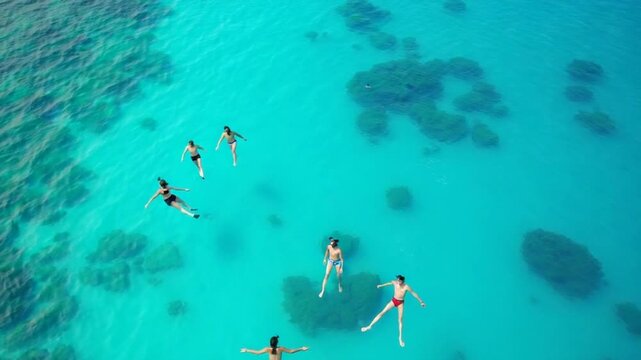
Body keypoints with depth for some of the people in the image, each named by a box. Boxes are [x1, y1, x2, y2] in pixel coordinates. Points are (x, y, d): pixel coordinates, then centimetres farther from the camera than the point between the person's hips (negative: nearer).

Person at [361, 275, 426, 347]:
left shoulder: (406, 287, -21)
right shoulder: (394, 282, -11)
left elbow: (414, 294, -12)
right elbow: (389, 283, 11)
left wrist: (421, 301, -9)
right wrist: (381, 285, 27)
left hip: (401, 303, -2)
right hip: (393, 300, 2)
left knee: (400, 320, -1)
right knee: (382, 312, -5)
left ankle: (400, 337, 12)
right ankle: (369, 326, -2)